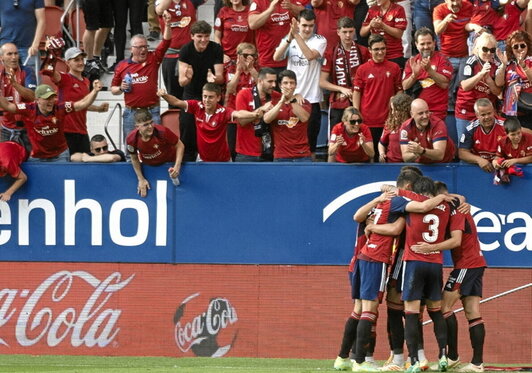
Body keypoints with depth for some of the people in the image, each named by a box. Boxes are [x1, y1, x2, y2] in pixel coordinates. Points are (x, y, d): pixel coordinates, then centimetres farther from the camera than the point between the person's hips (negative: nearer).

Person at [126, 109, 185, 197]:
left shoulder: (162, 132, -37)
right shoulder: (132, 139, -31)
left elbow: (180, 146, -20)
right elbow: (134, 159, -9)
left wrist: (177, 167, -30)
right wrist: (141, 179, -8)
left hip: (169, 162, -2)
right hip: (148, 166, 2)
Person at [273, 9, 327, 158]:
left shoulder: (320, 40, -1)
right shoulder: (288, 40, 6)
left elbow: (310, 55, -20)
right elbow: (276, 57, -11)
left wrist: (297, 36, -24)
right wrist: (289, 38, -25)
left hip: (312, 99, -2)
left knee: (310, 145, 4)